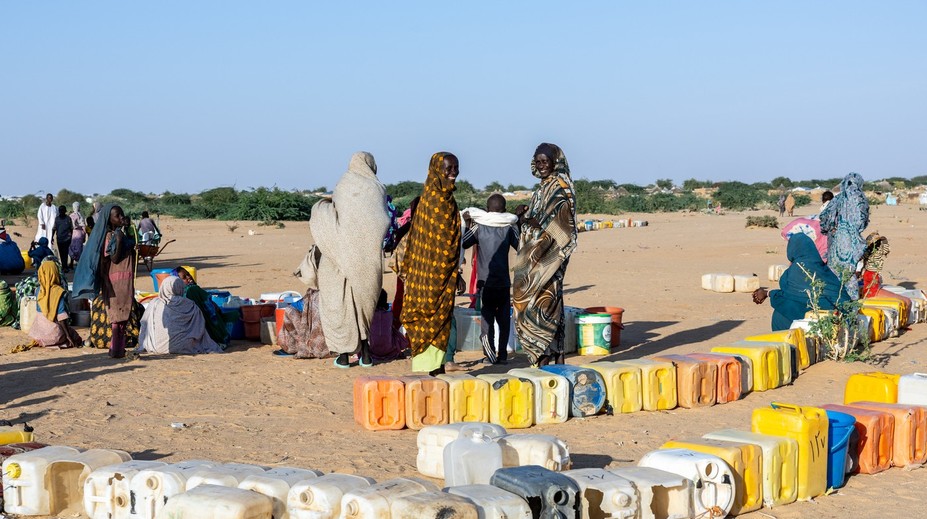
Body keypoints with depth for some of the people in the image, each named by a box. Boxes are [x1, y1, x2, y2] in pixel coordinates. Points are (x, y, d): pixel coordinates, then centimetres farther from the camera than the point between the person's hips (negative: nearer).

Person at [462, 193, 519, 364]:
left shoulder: (478, 227, -1)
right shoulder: (509, 228, 0)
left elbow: (463, 243, 9)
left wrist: (467, 225, 20)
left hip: (485, 281, -1)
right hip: (504, 282, 1)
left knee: (487, 318, 2)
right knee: (504, 318, 8)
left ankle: (490, 354, -10)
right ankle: (502, 355, 5)